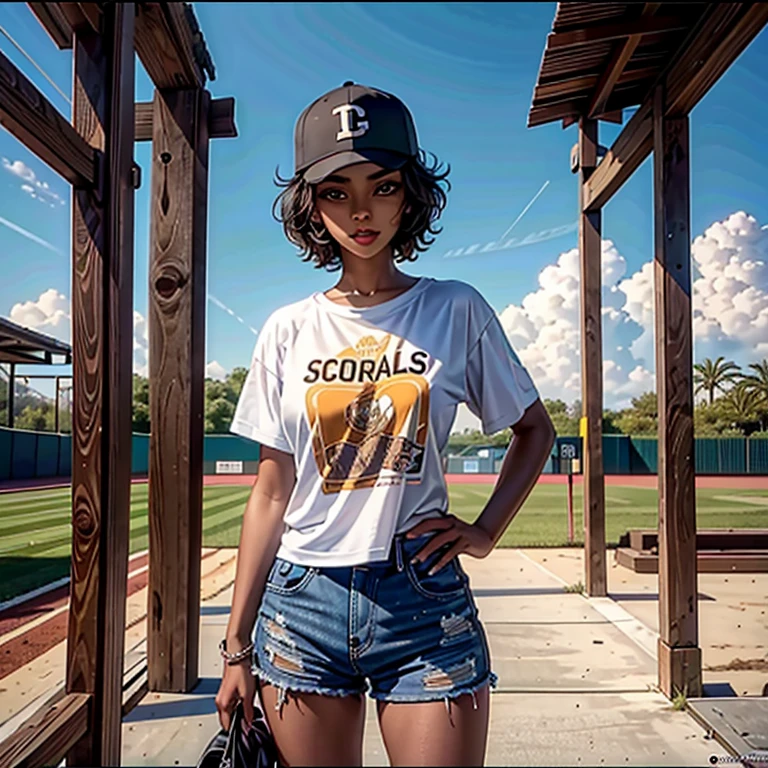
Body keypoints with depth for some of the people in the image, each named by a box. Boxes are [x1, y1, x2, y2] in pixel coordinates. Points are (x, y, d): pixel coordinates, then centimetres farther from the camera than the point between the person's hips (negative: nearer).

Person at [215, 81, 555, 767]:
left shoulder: (456, 311, -1)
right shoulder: (290, 331, 2)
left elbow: (535, 429, 11)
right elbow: (271, 494, 4)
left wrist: (486, 531, -2)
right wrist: (237, 646, 5)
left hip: (424, 605, -1)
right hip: (300, 604, 2)